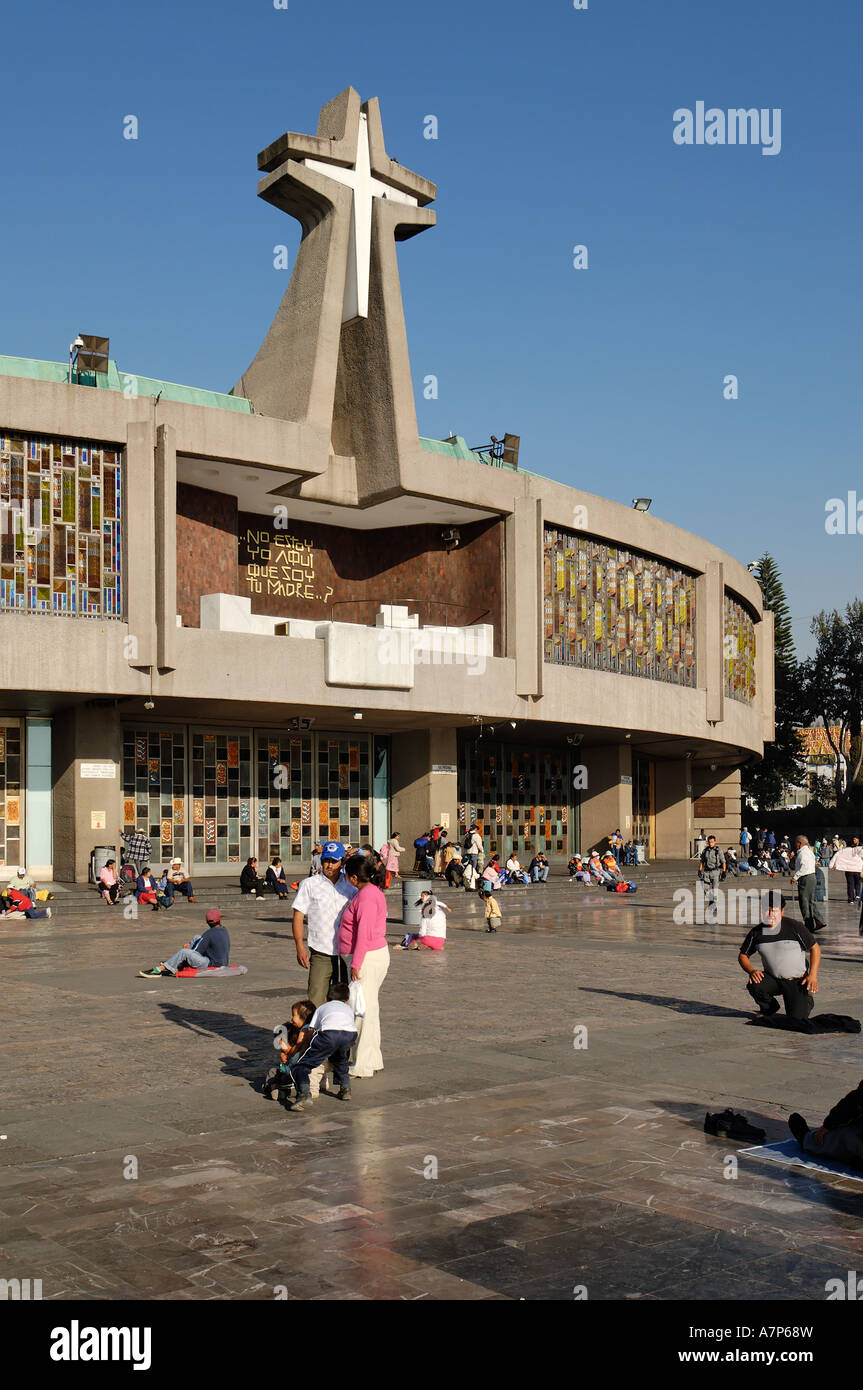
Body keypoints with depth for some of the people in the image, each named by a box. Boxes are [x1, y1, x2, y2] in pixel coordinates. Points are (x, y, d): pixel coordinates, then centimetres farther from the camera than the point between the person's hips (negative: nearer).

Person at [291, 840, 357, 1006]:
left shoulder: (350, 886, 9)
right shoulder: (309, 884, 2)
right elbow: (297, 916, 0)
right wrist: (299, 946, -10)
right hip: (320, 954, -3)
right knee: (315, 1002, -9)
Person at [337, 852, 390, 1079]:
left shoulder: (366, 895, -18)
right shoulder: (371, 891, 14)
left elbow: (364, 933, -22)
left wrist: (356, 964, -22)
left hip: (367, 958, -11)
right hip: (376, 954, 11)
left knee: (364, 1009, -4)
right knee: (368, 1009, 16)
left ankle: (363, 1064, 3)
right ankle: (372, 1060, 24)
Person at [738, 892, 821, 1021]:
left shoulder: (795, 928, -12)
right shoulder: (756, 933, -3)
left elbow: (815, 948, -4)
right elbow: (743, 956, 8)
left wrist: (812, 975, -13)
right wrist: (752, 971, -14)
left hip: (797, 980, -3)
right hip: (772, 979, 3)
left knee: (797, 1017, -17)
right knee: (754, 986, -28)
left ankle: (807, 1000, 22)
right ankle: (768, 1009, 6)